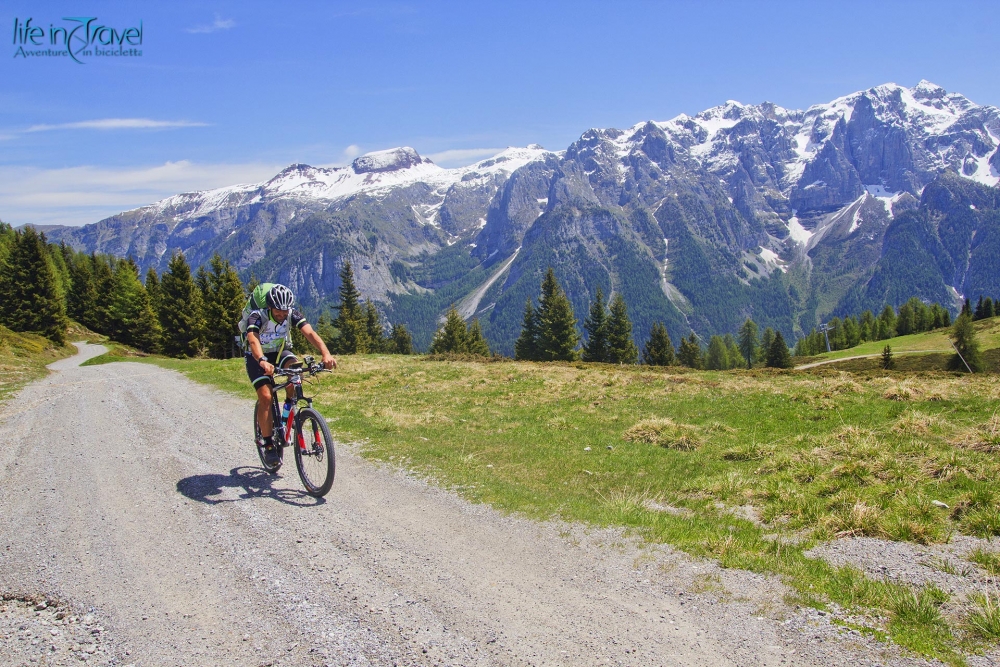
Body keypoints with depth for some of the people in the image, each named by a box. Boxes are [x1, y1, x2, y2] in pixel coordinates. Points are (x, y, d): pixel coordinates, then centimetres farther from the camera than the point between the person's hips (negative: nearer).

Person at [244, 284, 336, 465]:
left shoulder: (292, 314, -21)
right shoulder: (257, 317, -29)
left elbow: (310, 333, -35)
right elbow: (253, 341, -47)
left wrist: (326, 353, -53)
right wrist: (263, 362, -67)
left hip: (281, 351, 2)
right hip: (258, 358, -2)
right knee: (265, 397, -19)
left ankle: (289, 405, -7)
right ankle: (268, 444, -6)